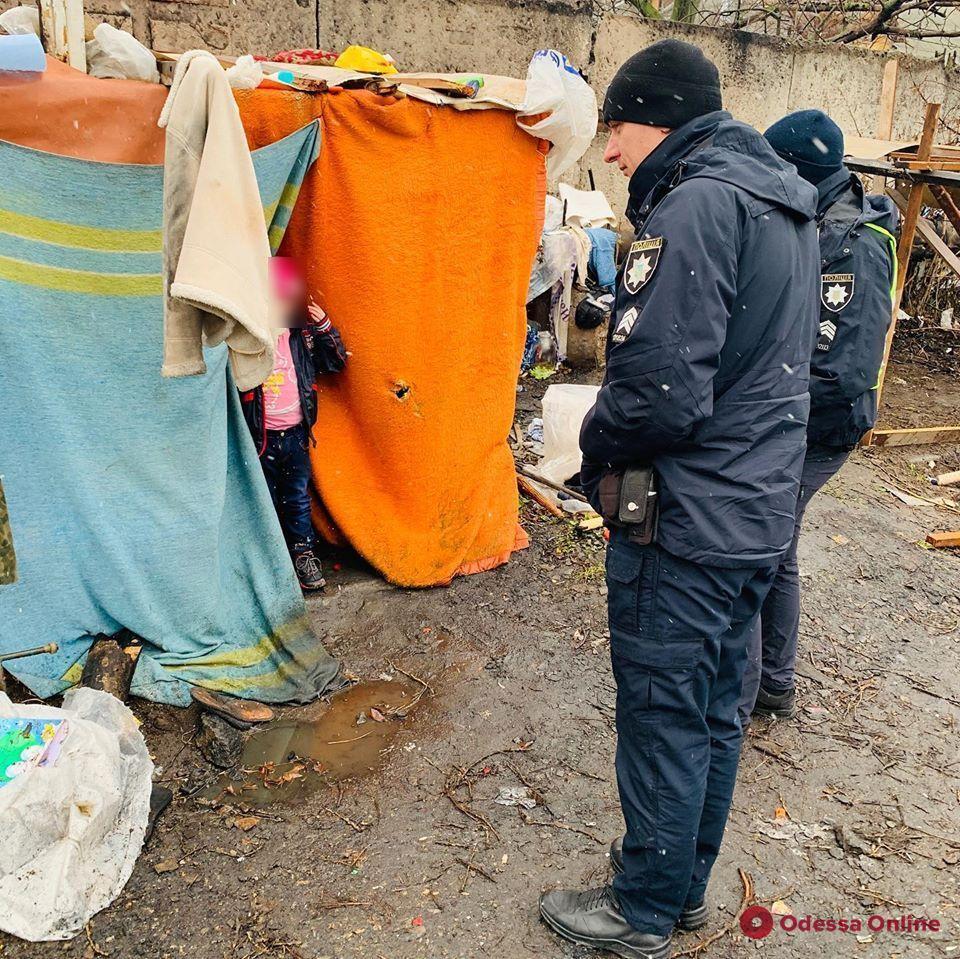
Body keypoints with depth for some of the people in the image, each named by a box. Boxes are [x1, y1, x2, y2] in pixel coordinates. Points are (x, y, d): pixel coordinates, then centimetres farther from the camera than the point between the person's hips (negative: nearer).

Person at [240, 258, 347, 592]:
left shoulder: (302, 335, -1)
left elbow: (336, 363, 3)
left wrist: (324, 327, -10)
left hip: (295, 434, 2)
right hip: (261, 437, -2)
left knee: (298, 498, 14)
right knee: (266, 501, 11)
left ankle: (304, 554, 26)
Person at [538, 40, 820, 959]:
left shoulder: (694, 206, -18)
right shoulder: (785, 205, 13)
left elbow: (661, 390, -26)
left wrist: (594, 443, -5)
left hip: (682, 521, -9)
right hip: (759, 512, 10)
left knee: (661, 717, 5)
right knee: (714, 710, 19)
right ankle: (686, 884, 37)